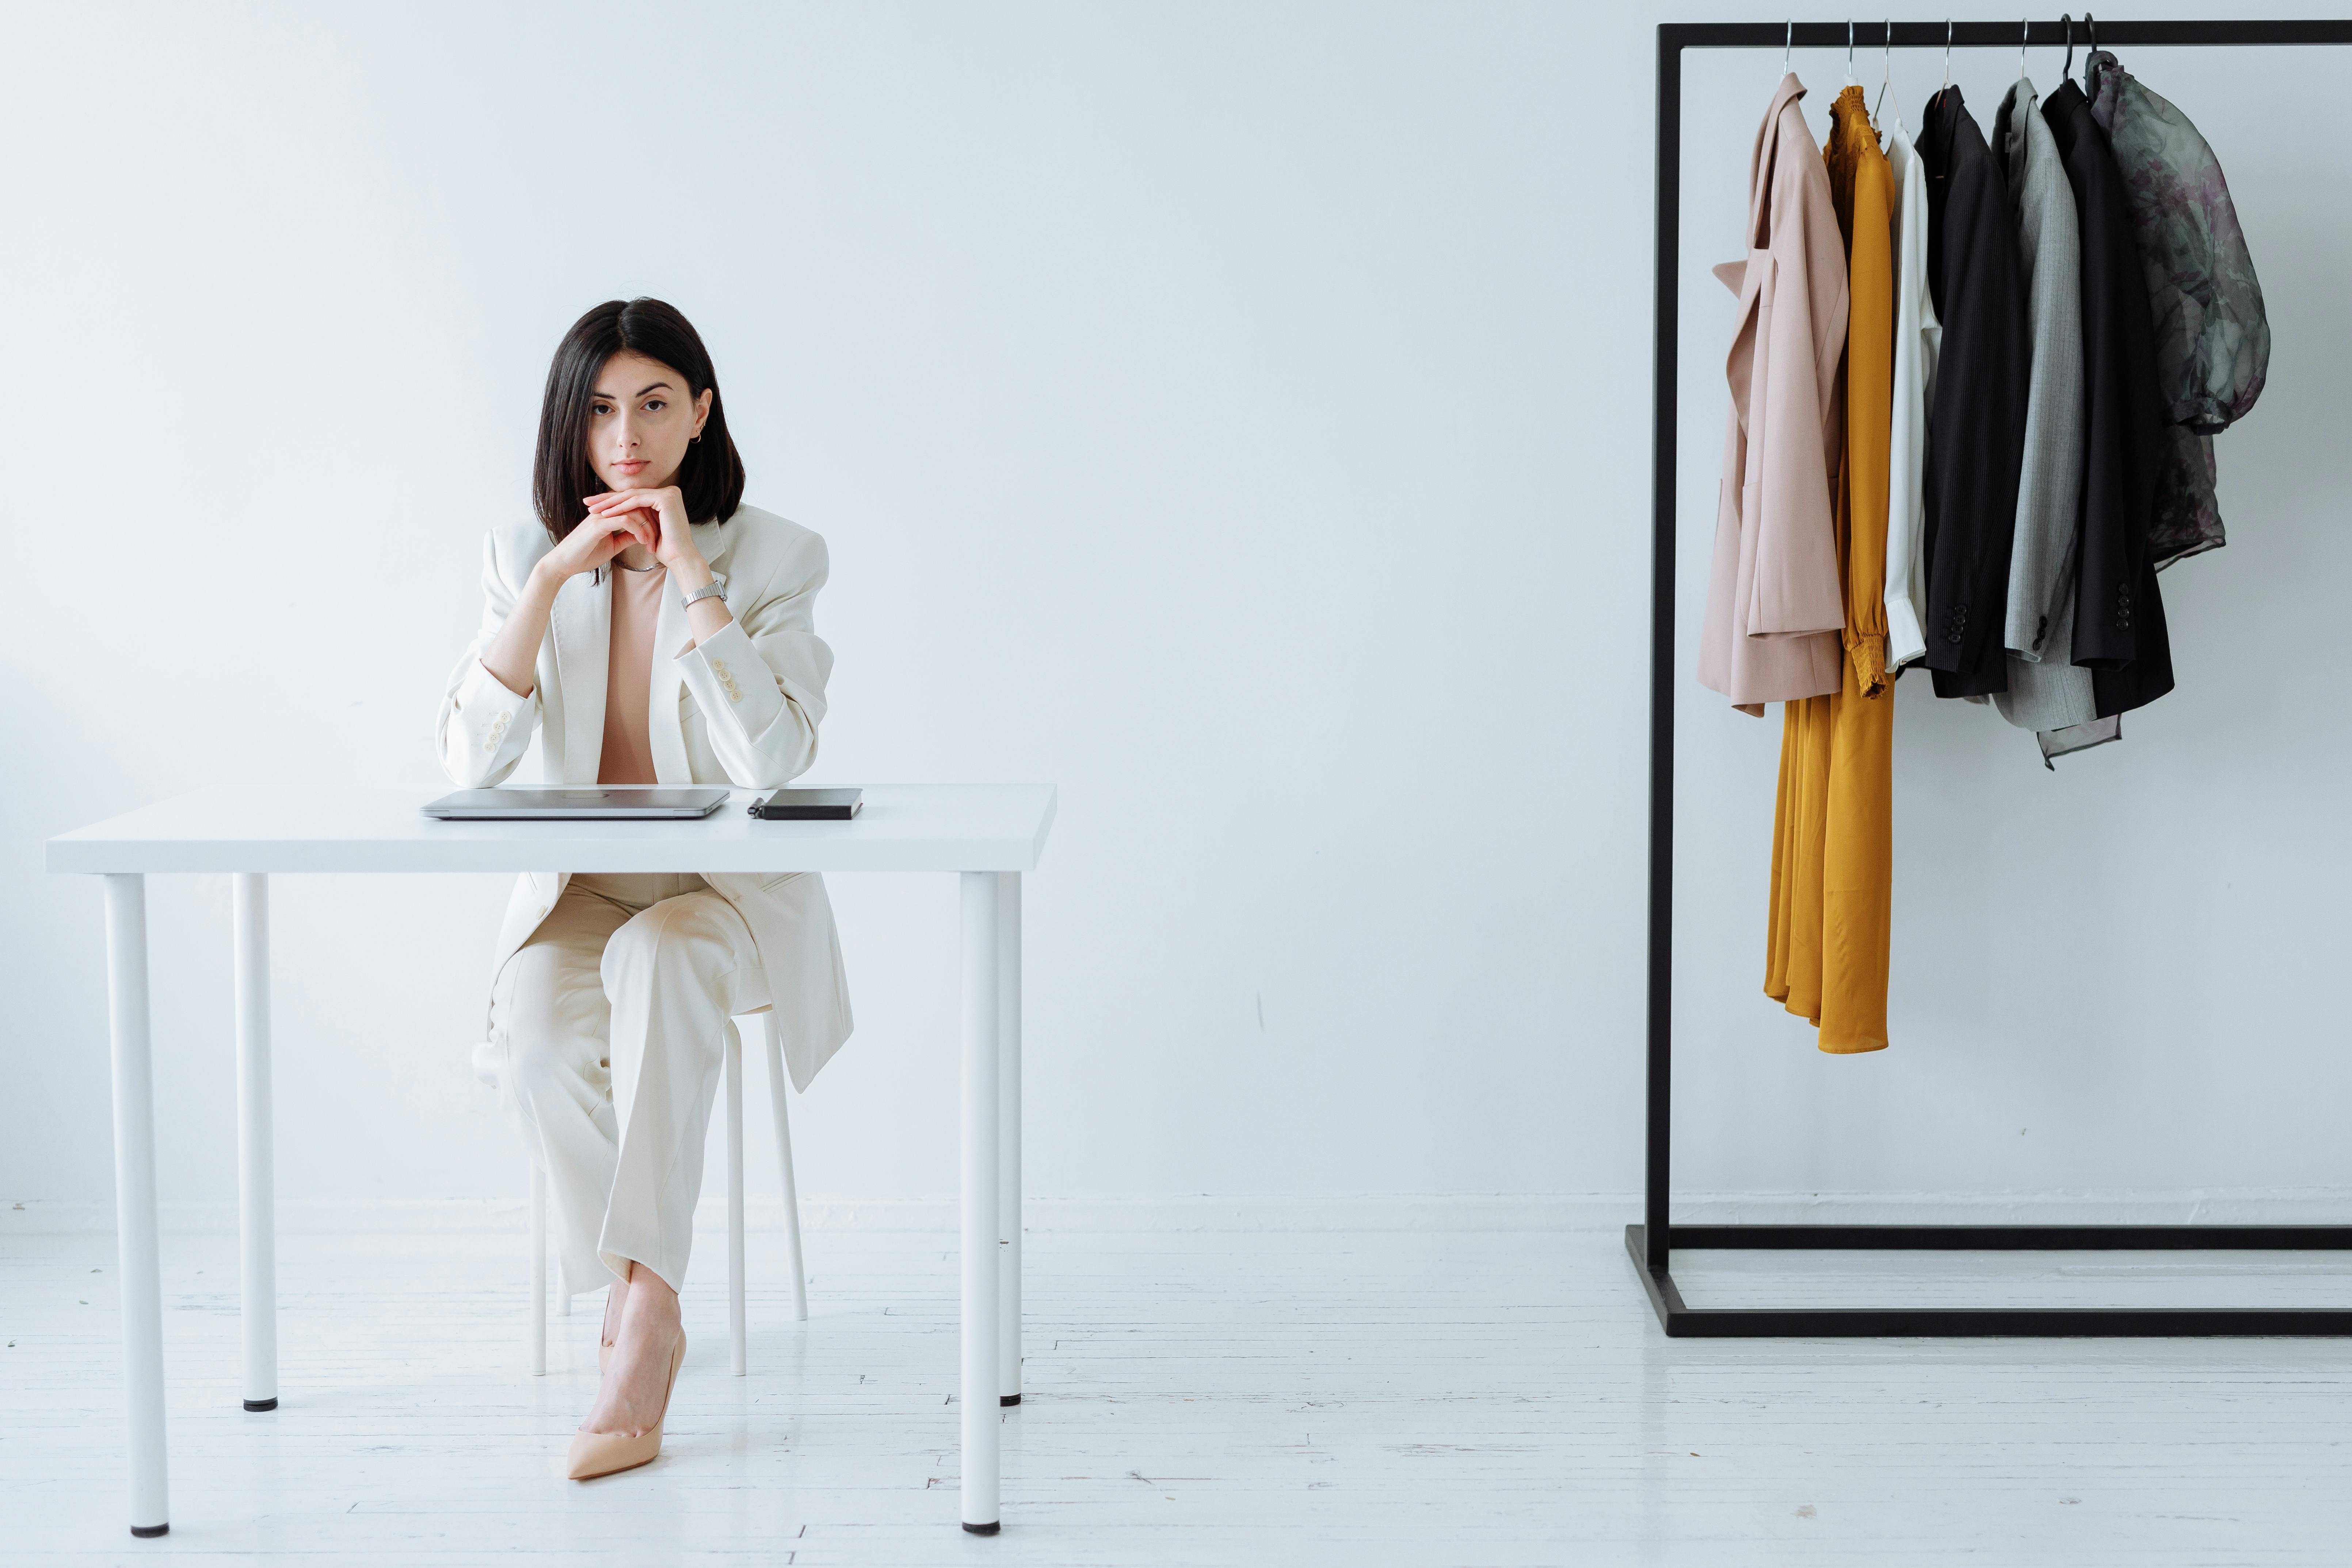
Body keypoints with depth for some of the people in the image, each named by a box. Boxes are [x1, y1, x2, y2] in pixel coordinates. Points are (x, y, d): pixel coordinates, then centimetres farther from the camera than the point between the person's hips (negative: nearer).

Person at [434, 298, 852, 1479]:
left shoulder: (774, 557, -6)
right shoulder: (527, 555, 2)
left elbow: (771, 761, -21)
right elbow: (471, 761, -11)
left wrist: (693, 576, -20)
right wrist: (554, 579, -17)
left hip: (731, 894, -2)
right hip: (577, 892, 2)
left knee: (656, 960, -37)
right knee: (538, 1039, -30)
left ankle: (642, 1311, -30)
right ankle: (643, 1307, -8)